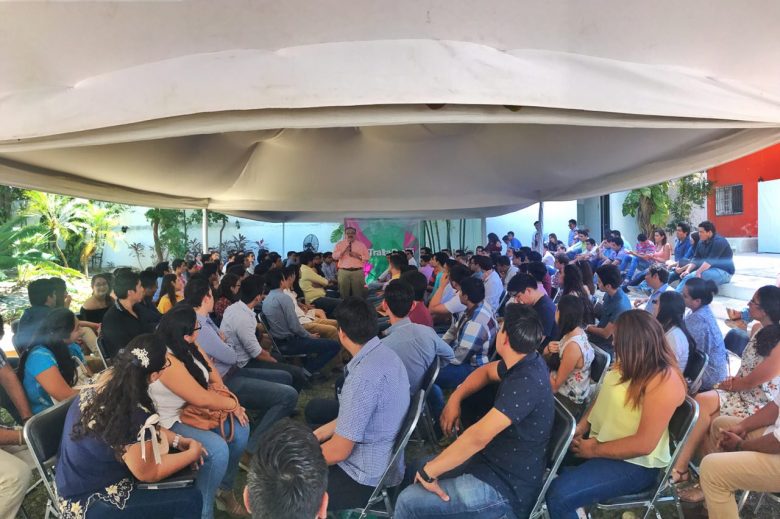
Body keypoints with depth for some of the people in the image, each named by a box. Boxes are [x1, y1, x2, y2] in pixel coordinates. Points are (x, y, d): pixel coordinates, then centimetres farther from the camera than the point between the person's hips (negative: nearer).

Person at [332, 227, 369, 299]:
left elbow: (366, 258, 8)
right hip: (343, 272, 0)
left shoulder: (361, 245, 12)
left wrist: (358, 256, -8)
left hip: (358, 272, 0)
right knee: (344, 293, -2)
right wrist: (344, 251, -12)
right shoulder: (339, 244, 12)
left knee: (358, 294, -2)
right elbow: (334, 256, 0)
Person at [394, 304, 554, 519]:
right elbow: (486, 371, 19)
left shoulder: (526, 382, -30)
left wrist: (428, 471, -25)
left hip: (507, 487, -9)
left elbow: (478, 436, -34)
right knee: (419, 468, 17)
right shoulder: (525, 362, -1)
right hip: (496, 460, 9)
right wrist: (455, 399, 3)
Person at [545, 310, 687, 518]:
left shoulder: (665, 381, -24)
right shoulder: (628, 363, 1)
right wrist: (581, 426, -2)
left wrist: (594, 450, -18)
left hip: (635, 464, -9)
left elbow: (644, 444, -25)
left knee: (558, 495, -24)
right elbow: (604, 397, 13)